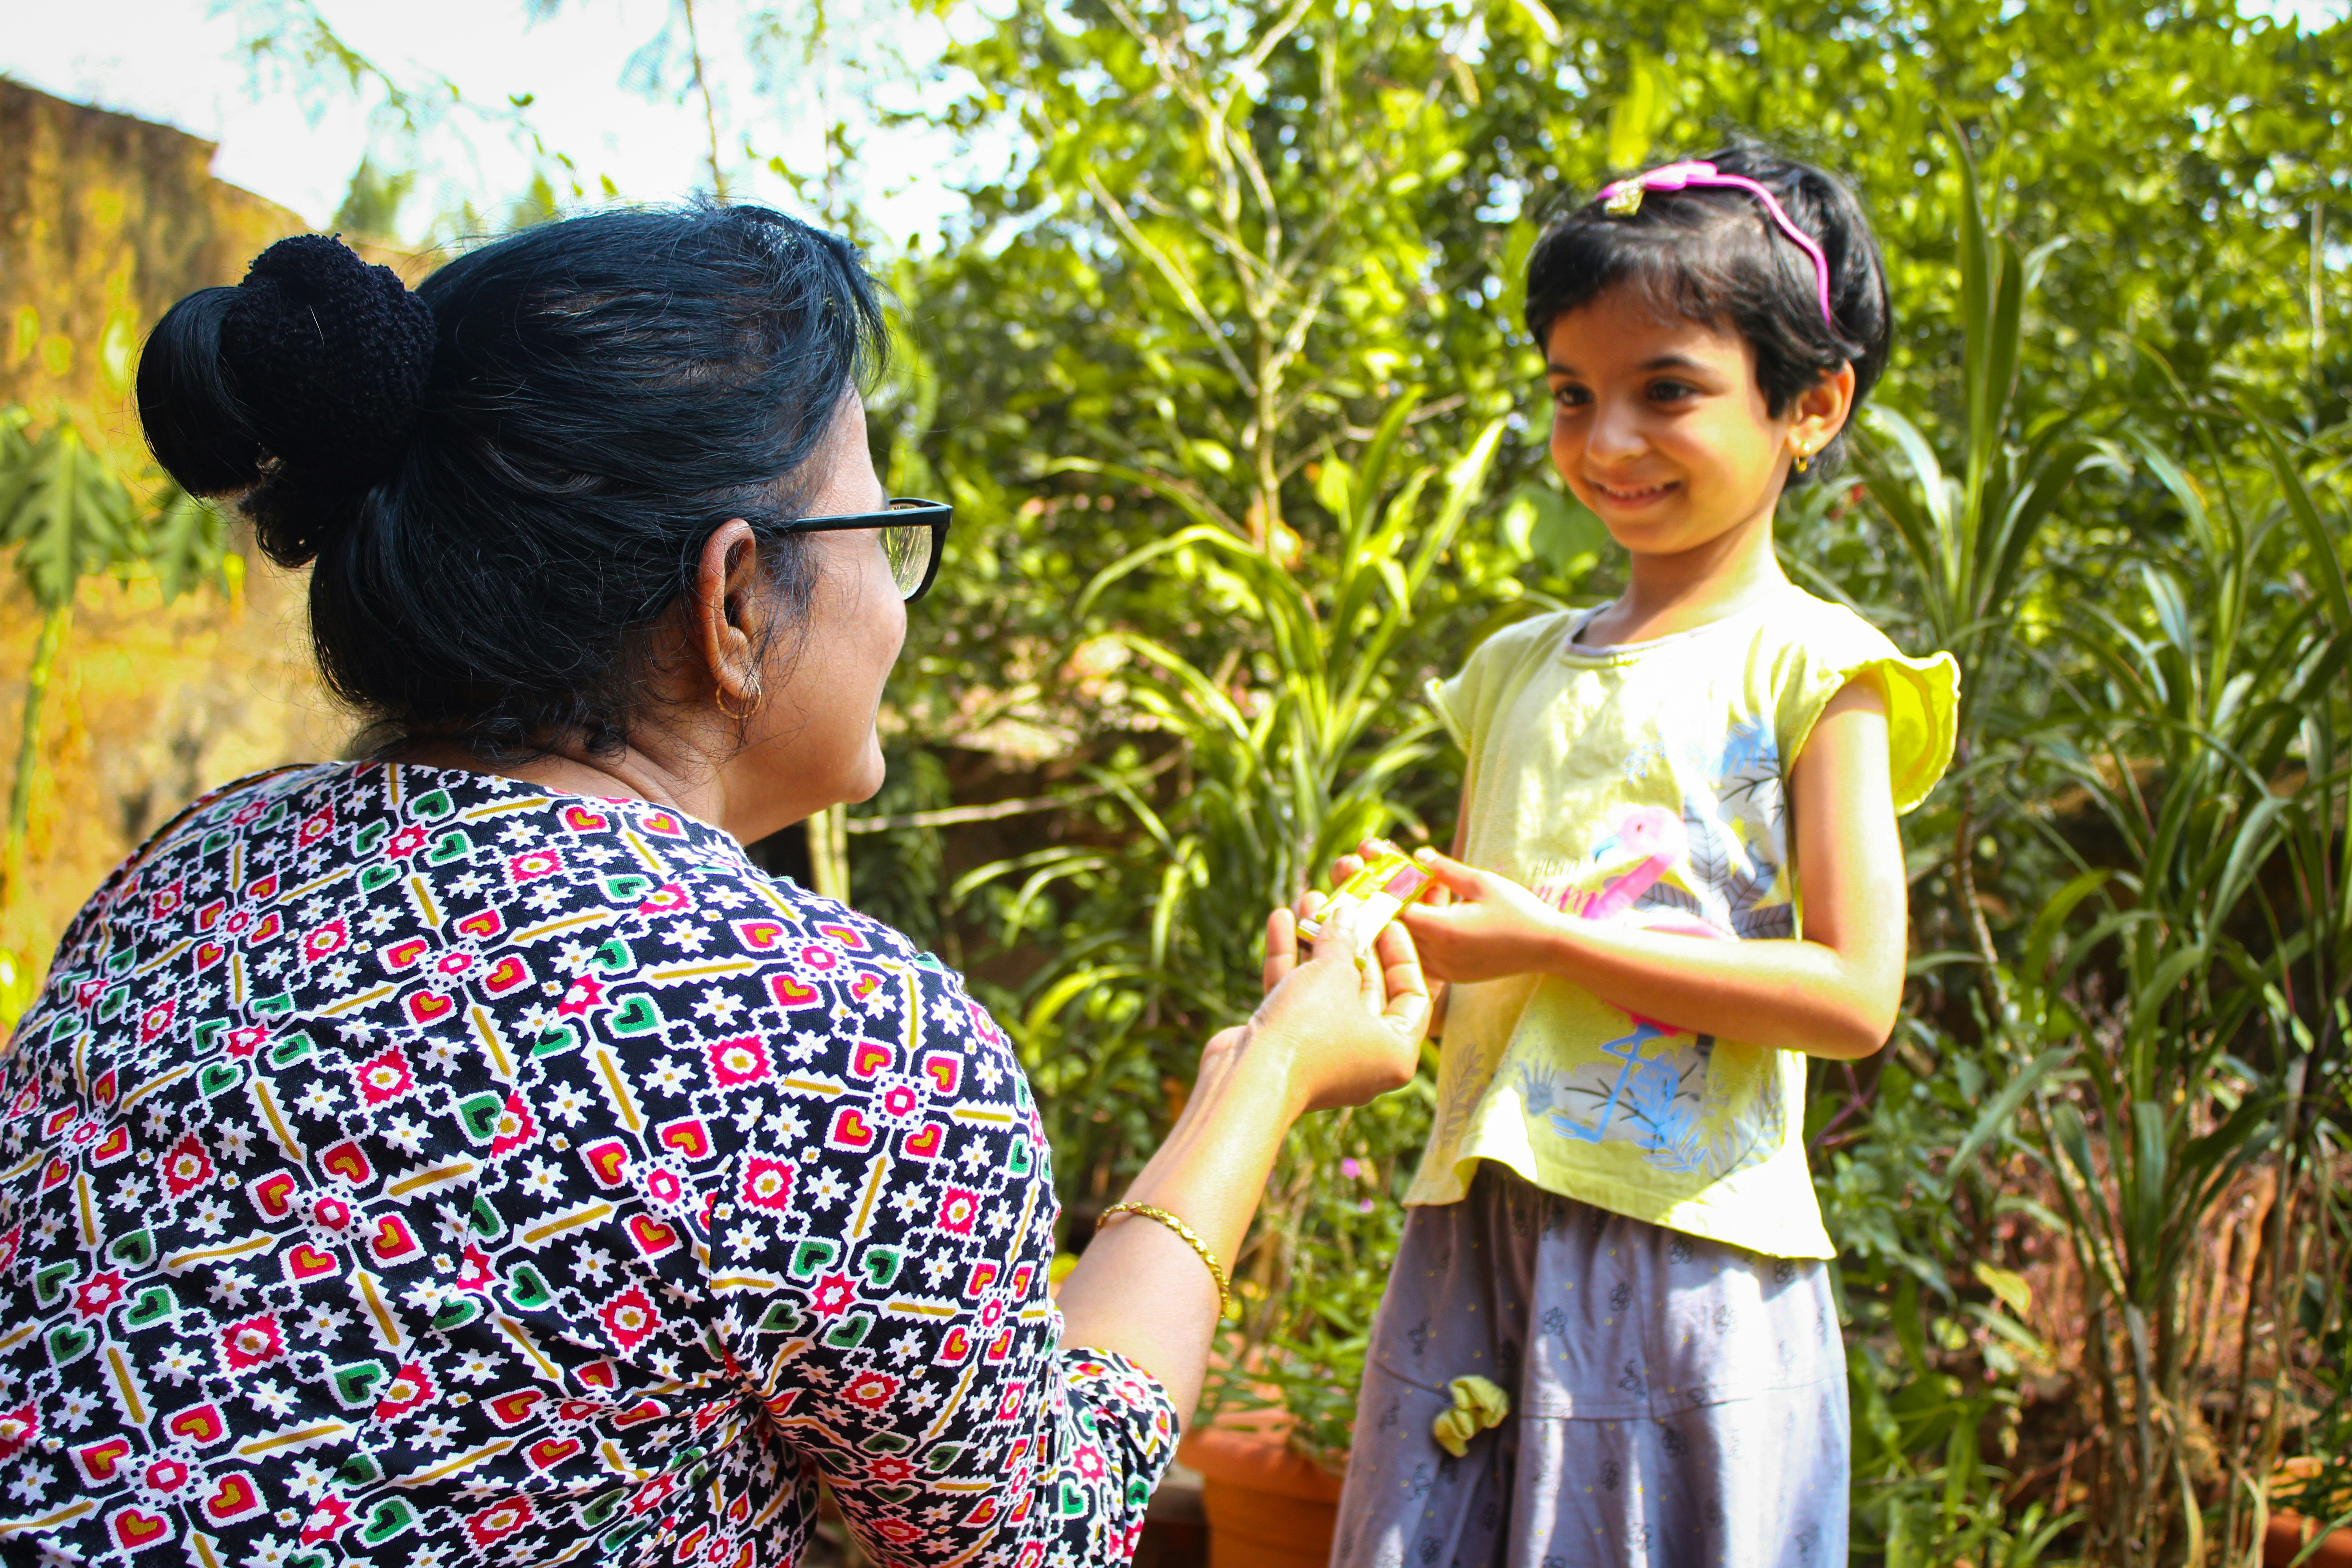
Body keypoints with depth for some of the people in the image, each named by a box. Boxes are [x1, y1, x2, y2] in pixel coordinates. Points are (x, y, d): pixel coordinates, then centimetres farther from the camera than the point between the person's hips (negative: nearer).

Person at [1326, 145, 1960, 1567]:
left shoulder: (1810, 667, -3)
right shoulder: (1519, 669, 14)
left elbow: (1855, 994, -12)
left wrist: (1549, 938, -15)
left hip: (1693, 1248, -5)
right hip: (1476, 1234, 5)